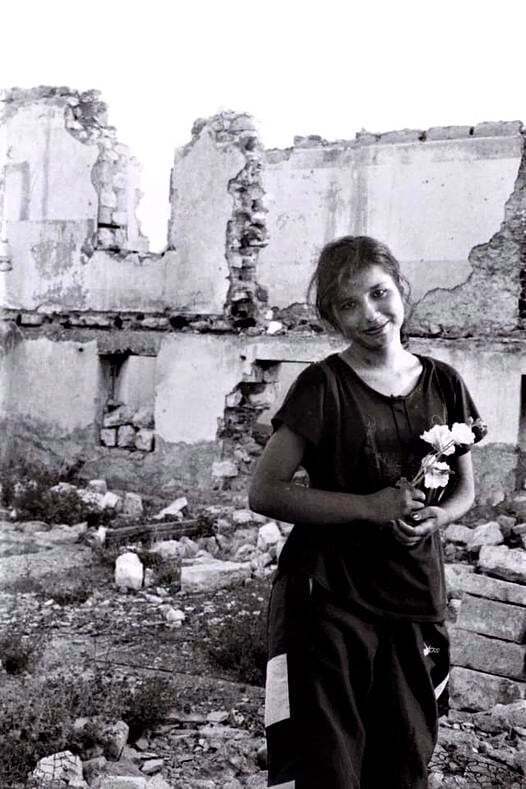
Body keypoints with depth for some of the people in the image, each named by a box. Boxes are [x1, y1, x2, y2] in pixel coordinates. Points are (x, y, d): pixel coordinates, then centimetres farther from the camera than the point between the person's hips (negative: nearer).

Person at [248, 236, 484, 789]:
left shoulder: (443, 384, 4)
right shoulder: (323, 386, -8)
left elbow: (464, 488, 15)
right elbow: (264, 493, -12)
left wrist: (437, 516, -8)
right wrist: (370, 507, -18)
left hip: (416, 601, 4)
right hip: (328, 600, -4)